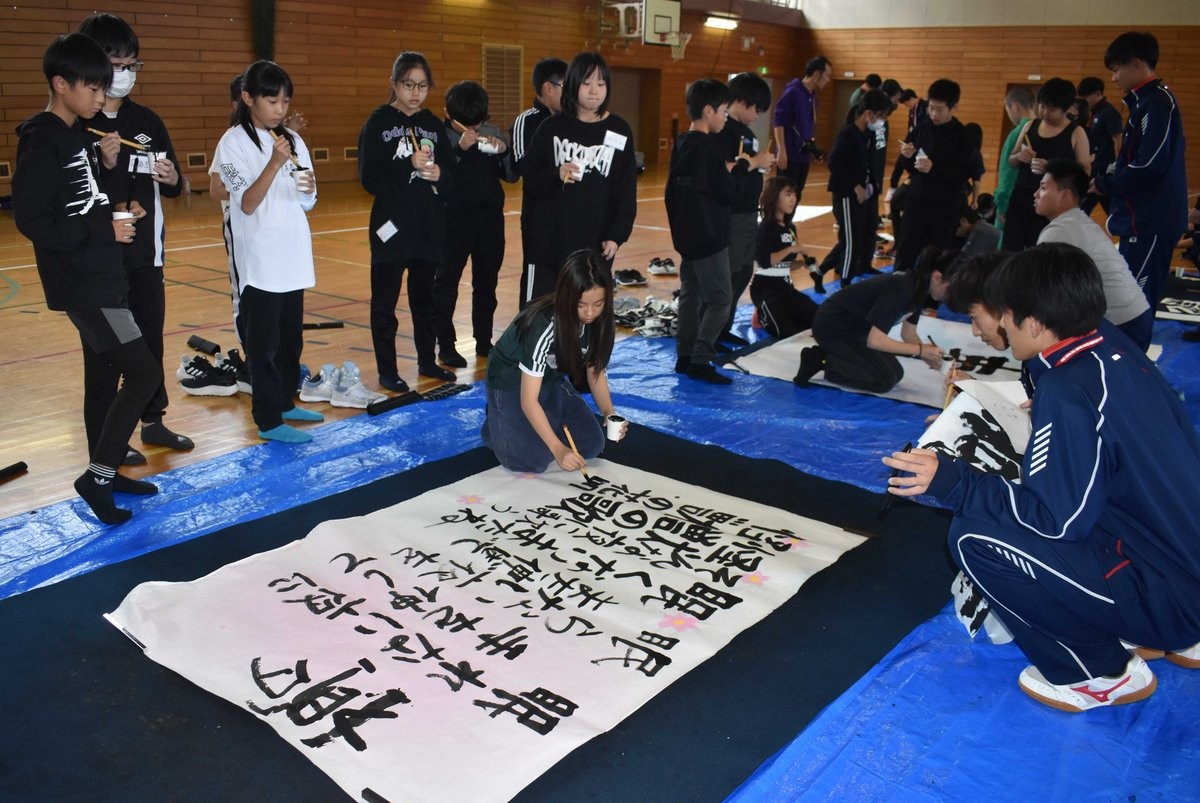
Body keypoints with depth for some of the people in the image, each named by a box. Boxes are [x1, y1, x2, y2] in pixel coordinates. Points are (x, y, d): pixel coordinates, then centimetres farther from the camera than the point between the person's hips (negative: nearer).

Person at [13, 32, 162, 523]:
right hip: (81, 283, -9)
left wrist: (108, 165, 0)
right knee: (144, 372, -12)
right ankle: (97, 475, -1)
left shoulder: (80, 136, 11)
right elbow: (31, 219, -19)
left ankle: (105, 472, 26)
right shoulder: (43, 142, -14)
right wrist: (104, 231, -18)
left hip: (101, 277, 9)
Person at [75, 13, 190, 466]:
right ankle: (104, 440, 15)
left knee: (151, 338, 14)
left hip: (146, 251, 5)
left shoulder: (147, 121, 7)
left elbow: (172, 188, 8)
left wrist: (172, 179, -13)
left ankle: (153, 421, 30)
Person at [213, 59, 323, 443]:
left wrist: (309, 188, -12)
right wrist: (275, 163, -25)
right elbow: (247, 204, -15)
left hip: (293, 258, 6)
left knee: (291, 336, 15)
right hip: (260, 261, -6)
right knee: (264, 341, 1)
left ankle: (285, 401, 30)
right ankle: (268, 420, 8)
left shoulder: (292, 140, 8)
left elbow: (307, 203, 11)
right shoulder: (234, 142, -7)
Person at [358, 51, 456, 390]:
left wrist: (439, 174, -13)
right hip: (392, 225, -4)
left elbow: (452, 176, 9)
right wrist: (410, 166, -23)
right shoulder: (378, 122, -4)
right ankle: (387, 369, 13)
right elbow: (369, 178, -12)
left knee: (426, 297, 14)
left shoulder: (434, 125, 9)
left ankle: (427, 360, 27)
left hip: (430, 226, 4)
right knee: (385, 300, 3)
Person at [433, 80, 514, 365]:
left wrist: (503, 151, -10)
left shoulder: (493, 133, 5)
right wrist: (459, 149, -25)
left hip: (490, 217, 4)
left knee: (487, 282, 12)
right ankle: (445, 345, 11)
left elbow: (511, 175, 7)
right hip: (454, 218, -4)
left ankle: (484, 341, 24)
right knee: (447, 281, 2)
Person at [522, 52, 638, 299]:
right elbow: (529, 180, 5)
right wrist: (556, 175, -15)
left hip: (597, 245, 0)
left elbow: (627, 191, 2)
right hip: (550, 241, 1)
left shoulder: (619, 131, 3)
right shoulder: (552, 128, 4)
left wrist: (617, 236, -7)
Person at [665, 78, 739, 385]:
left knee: (690, 294, 13)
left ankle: (684, 356, 17)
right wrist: (737, 167, 0)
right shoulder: (709, 146, -17)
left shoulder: (681, 144, 9)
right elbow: (726, 193, -17)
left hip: (687, 234, 9)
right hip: (709, 236, -9)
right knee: (719, 299, -5)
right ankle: (700, 361, -8)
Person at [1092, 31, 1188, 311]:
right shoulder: (1145, 101, 16)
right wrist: (1105, 178, 6)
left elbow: (1149, 166, -22)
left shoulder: (1158, 102, -15)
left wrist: (1103, 185, -10)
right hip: (1141, 218, 10)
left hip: (1150, 222, -10)